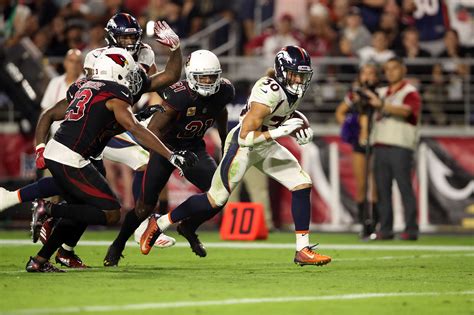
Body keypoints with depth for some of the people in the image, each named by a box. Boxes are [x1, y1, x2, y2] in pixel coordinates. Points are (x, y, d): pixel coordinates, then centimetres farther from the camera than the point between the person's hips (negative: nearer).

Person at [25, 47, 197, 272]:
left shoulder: (88, 87, 18)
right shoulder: (115, 96, -6)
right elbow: (136, 130, -16)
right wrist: (171, 156, -19)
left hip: (53, 153, 9)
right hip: (70, 161, -9)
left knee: (81, 213, 21)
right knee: (111, 214, -5)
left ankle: (39, 261, 18)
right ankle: (51, 211, -9)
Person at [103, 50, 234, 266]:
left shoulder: (224, 92, -14)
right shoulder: (177, 96, -31)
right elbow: (153, 129, -27)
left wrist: (225, 143, 20)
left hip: (194, 147, 4)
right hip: (166, 146, -4)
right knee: (146, 205, -2)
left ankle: (189, 227, 11)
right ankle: (118, 245, 21)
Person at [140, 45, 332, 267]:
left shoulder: (294, 88, -3)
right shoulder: (269, 93, -30)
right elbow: (245, 137, -29)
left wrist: (298, 129, 0)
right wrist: (280, 131, -35)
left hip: (266, 144, 8)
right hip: (242, 145, -8)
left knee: (302, 184, -5)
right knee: (216, 200, -1)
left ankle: (303, 250, -2)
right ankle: (158, 224, 17)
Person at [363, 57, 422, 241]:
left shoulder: (410, 93, 0)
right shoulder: (381, 93, 22)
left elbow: (405, 111, -19)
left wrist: (381, 104, -31)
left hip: (400, 147, -6)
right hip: (380, 146, 6)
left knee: (405, 187, -8)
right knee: (382, 189, 3)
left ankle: (411, 230, -8)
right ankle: (385, 229, 6)